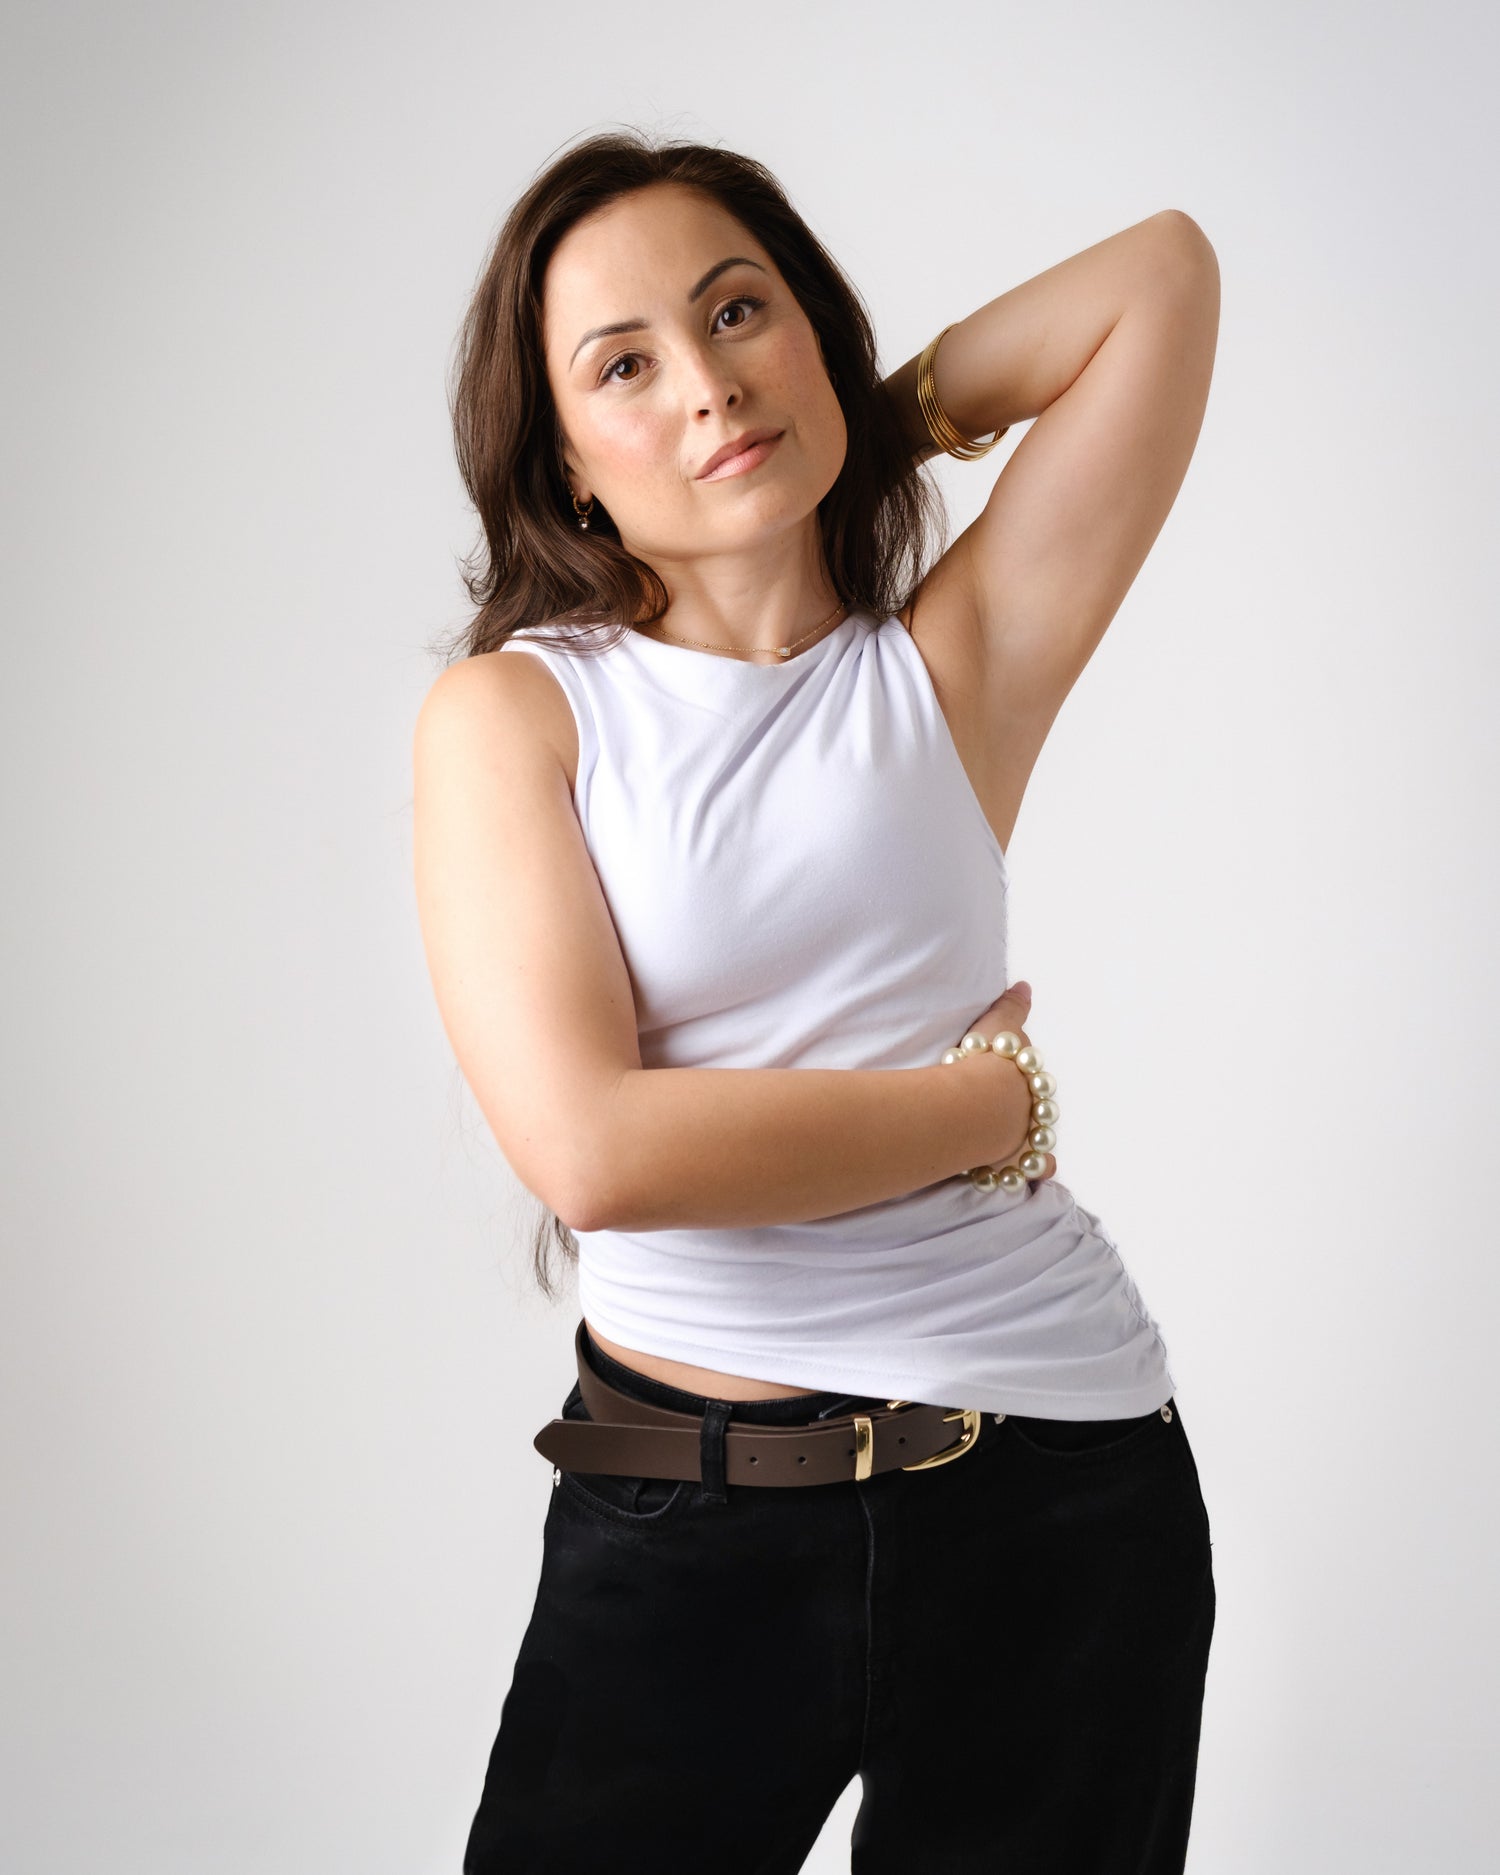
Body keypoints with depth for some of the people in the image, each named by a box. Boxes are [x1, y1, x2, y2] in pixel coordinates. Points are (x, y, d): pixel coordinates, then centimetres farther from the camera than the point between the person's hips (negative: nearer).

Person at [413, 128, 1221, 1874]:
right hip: (677, 1518, -1)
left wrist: (870, 427, 9)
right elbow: (594, 1149, -14)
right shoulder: (510, 711, -1)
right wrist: (993, 1094, -6)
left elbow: (1164, 272, 1)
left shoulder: (946, 669, 4)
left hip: (1057, 1488, 2)